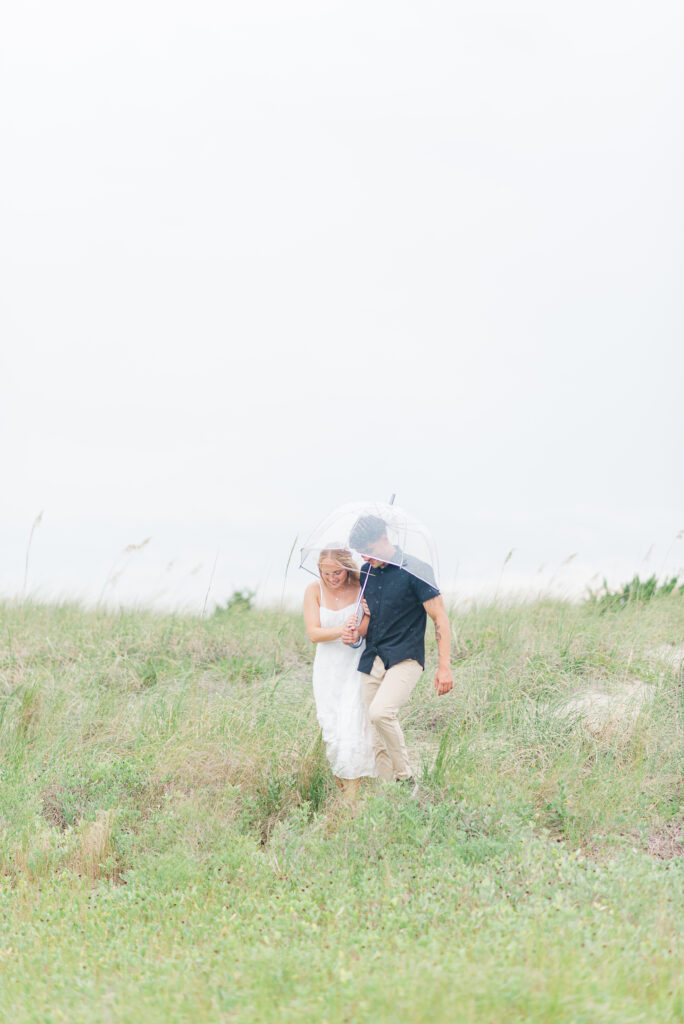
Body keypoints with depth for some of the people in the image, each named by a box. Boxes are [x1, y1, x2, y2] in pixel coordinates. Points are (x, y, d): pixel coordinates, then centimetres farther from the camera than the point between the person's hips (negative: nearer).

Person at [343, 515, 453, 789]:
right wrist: (355, 632, 0)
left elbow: (440, 618, -7)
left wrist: (444, 667, -13)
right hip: (371, 662, 6)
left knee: (381, 712, -27)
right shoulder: (365, 572, 11)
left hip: (405, 658, -6)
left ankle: (406, 778, -13)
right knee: (377, 739, 1)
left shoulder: (415, 571, -7)